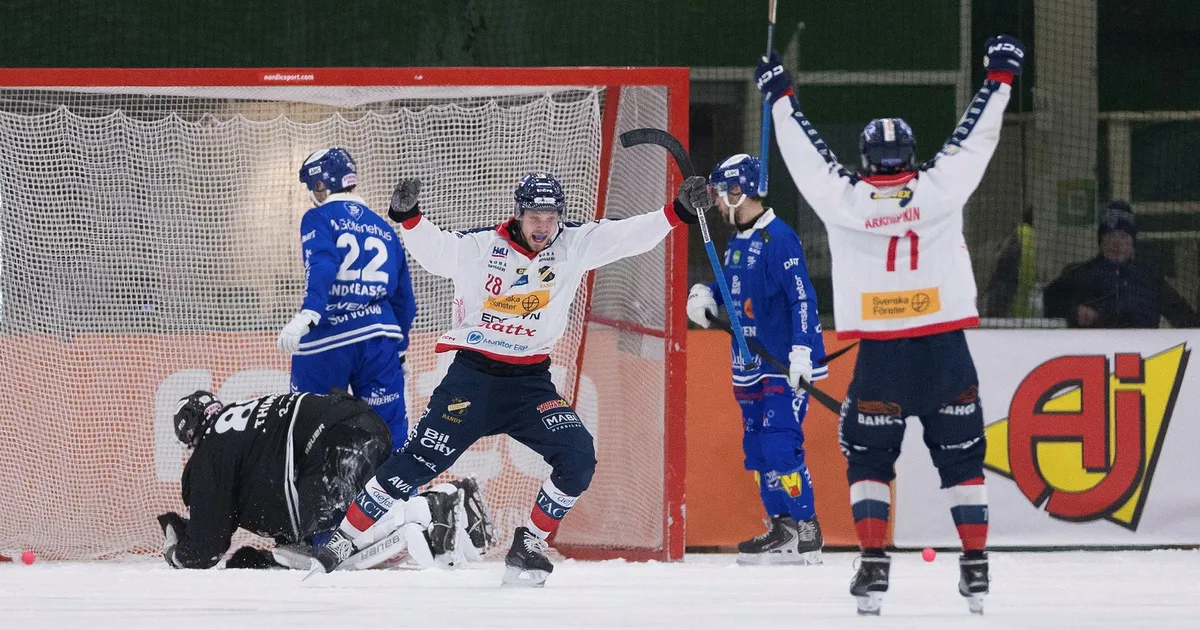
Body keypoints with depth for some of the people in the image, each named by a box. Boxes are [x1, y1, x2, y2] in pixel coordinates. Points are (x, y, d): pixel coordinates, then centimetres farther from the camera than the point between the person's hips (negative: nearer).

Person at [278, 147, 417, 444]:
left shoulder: (320, 218, 0)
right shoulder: (384, 229, 17)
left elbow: (322, 266, -20)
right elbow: (404, 298, 21)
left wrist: (307, 315, -34)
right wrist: (399, 350, 32)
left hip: (326, 341, -4)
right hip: (379, 339, 4)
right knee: (390, 431, 4)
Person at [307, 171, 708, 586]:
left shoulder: (574, 245, 0)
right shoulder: (480, 247, -7)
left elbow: (627, 236, -4)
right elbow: (433, 251, -13)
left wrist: (679, 212, -14)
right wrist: (408, 216, -31)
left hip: (530, 381, 3)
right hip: (473, 376, -3)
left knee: (578, 458, -14)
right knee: (418, 461, -9)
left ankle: (528, 546, 3)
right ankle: (344, 541, 0)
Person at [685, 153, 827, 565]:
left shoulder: (778, 238, -14)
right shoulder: (736, 243, 14)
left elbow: (802, 296, -19)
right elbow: (733, 288, 28)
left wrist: (803, 351, -26)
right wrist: (704, 295, 6)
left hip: (784, 367, -10)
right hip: (750, 368, 10)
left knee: (781, 448, -14)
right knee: (757, 450, 10)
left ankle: (807, 535, -10)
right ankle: (781, 529, 16)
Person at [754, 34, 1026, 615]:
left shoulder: (845, 199, -3)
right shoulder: (939, 188, -3)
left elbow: (806, 153, 10)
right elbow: (975, 137, 8)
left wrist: (780, 97, 23)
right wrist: (1000, 77, 20)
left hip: (880, 352, -1)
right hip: (945, 347, 1)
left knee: (869, 457, 12)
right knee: (961, 455, 11)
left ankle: (873, 567, -2)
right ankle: (975, 568, 5)